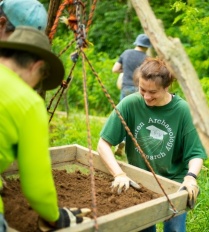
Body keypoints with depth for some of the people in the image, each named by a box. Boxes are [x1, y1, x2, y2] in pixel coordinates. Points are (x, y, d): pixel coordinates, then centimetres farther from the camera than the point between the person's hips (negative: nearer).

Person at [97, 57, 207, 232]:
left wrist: (191, 176, -30)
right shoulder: (130, 104, -17)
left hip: (173, 182, 0)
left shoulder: (181, 110, -16)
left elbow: (196, 153, -11)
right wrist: (119, 174, -27)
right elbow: (104, 143, -16)